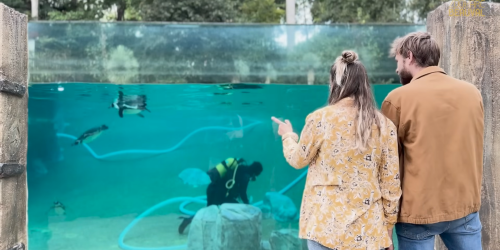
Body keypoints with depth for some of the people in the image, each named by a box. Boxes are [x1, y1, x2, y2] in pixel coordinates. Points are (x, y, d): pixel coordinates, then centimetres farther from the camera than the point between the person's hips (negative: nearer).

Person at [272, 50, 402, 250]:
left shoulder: (320, 119, -9)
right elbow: (391, 183, 1)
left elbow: (298, 159, 6)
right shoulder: (384, 125, -3)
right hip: (368, 230, 2)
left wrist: (288, 136, 26)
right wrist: (388, 226, 12)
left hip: (326, 225, -2)